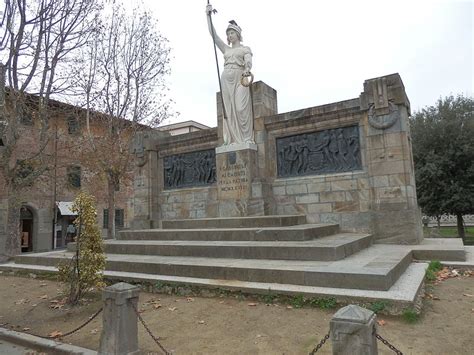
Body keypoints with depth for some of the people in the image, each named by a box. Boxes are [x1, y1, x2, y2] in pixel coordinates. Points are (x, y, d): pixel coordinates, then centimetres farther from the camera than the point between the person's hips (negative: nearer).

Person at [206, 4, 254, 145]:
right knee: (229, 109, -5)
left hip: (240, 78, -4)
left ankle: (247, 138, -18)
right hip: (226, 79, 4)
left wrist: (247, 69, -30)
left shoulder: (245, 49, 14)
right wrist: (208, 15, 11)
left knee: (241, 108, -17)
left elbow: (248, 60, -7)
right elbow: (213, 34, 19)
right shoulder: (226, 49, 24)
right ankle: (232, 139, -7)